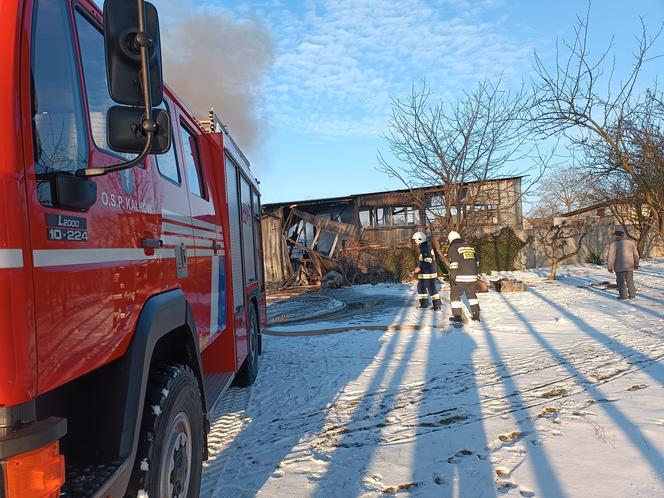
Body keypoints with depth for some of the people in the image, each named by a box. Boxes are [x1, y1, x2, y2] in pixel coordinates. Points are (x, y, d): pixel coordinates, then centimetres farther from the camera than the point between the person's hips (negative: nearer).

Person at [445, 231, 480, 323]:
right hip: (472, 276, 6)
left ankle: (457, 316, 4)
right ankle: (476, 315, 19)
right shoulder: (470, 246, 16)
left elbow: (454, 263, -17)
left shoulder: (453, 248, -5)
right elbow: (475, 261, 21)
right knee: (472, 295, 21)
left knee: (455, 295, 7)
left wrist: (452, 277, -17)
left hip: (461, 277, -6)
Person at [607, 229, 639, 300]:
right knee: (630, 281, 14)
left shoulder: (614, 244, -10)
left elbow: (611, 257, -14)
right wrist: (636, 264, 22)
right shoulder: (631, 242, 8)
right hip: (630, 265, 5)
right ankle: (632, 295, 16)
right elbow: (636, 255, 12)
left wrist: (610, 267, -7)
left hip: (620, 266, -5)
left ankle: (623, 295, 0)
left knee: (621, 281, 1)